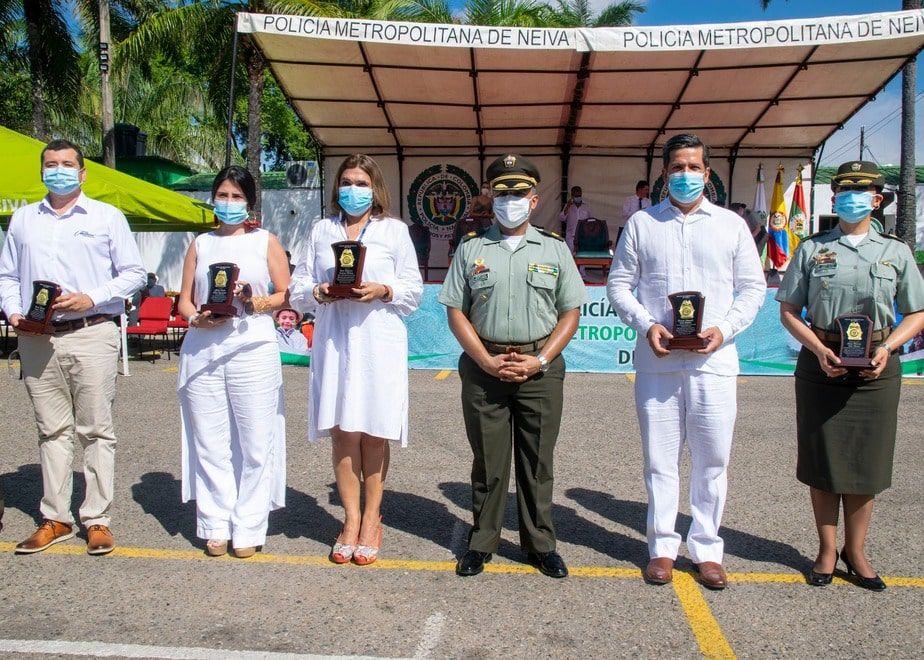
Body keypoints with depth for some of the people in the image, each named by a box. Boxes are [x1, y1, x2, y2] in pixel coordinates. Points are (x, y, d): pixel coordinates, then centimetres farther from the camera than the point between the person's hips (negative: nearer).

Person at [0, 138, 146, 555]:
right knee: (52, 430, 8)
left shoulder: (107, 217, 6)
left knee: (96, 430, 0)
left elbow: (133, 273, 2)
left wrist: (91, 299, -11)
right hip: (37, 340, 3)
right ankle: (55, 518, 16)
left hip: (91, 336, -3)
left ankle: (97, 519, 7)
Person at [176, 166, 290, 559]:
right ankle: (215, 526, 14)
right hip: (202, 353, 2)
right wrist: (197, 318, -6)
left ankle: (248, 529, 8)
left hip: (253, 350, -2)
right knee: (209, 444, 3)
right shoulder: (200, 244, 18)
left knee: (256, 444, -2)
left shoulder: (265, 241, 12)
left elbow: (286, 294, 6)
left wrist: (260, 304, -13)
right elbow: (184, 300, 15)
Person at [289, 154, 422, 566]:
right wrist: (317, 292, -9)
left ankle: (372, 517, 16)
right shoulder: (321, 230, 14)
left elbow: (414, 288, 5)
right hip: (333, 342, 2)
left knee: (373, 432, 3)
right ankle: (351, 518, 12)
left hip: (379, 343, -2)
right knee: (341, 429, 1)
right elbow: (298, 288, 12)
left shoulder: (395, 230, 8)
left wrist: (383, 290, -13)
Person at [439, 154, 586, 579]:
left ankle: (540, 544, 21)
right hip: (483, 366, 0)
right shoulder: (471, 248, 7)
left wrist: (539, 360, -8)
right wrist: (488, 362, -7)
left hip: (540, 367, 0)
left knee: (537, 461, 7)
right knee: (487, 461, 7)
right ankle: (481, 543, 21)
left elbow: (570, 312, 5)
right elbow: (455, 312, 4)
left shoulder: (554, 249, 8)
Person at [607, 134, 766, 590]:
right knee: (659, 459, 6)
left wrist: (725, 329, -8)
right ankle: (662, 547, 21)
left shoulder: (731, 225, 8)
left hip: (714, 360, 0)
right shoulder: (641, 223, 8)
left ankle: (706, 548, 21)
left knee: (713, 460, 6)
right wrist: (646, 325, -9)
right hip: (657, 360, 0)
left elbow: (752, 287, 8)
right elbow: (618, 283, 7)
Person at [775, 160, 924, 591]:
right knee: (822, 461, 6)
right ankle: (827, 548, 21)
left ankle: (855, 551, 21)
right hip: (820, 365, -1)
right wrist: (820, 350, -12)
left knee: (865, 463, 6)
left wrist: (885, 348, -10)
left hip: (876, 370, 1)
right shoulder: (812, 249, 4)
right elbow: (789, 311, 3)